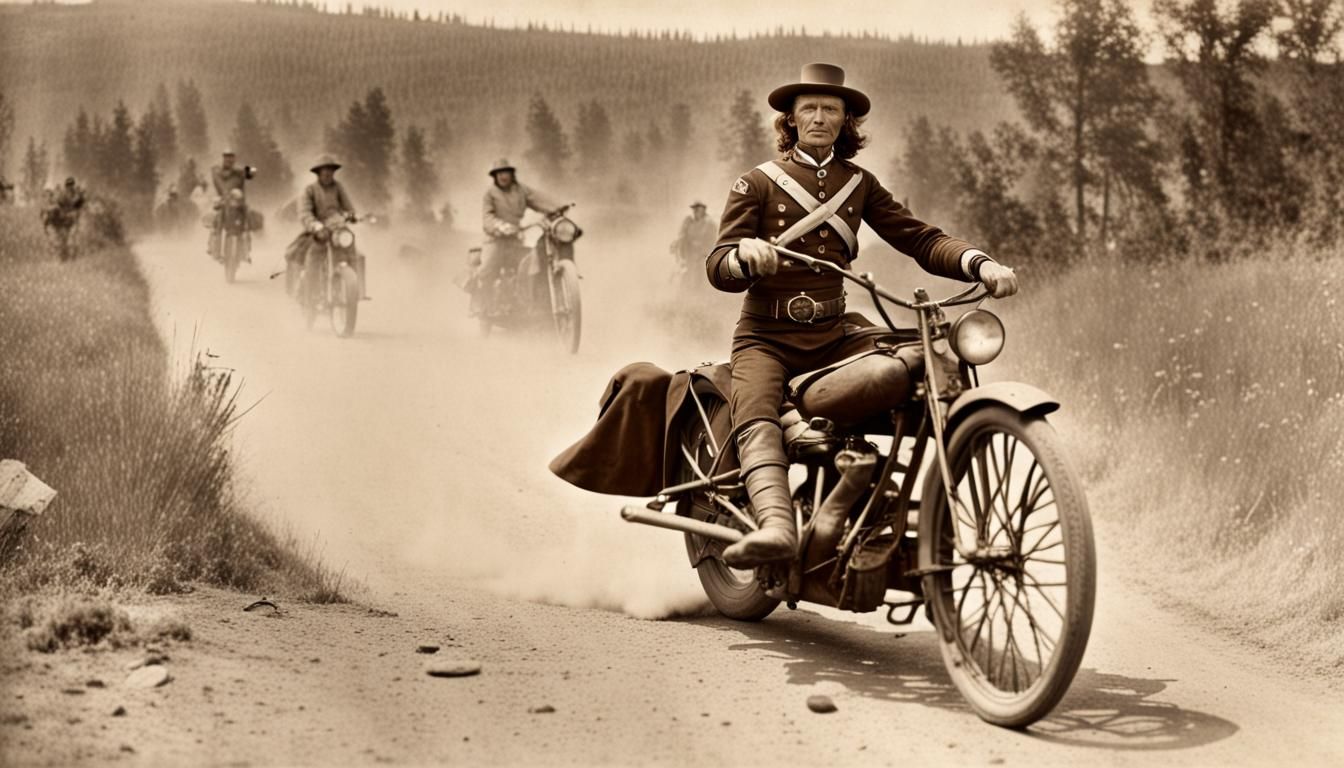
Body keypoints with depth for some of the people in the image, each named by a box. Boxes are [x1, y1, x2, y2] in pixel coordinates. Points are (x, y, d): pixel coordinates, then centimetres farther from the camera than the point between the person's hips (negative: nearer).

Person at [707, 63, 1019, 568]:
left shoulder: (859, 185, 15)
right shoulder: (757, 183, 4)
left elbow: (919, 239, 4)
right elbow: (718, 268, -6)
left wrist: (981, 264, -15)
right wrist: (745, 252, -31)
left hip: (834, 334, 3)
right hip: (767, 337, -3)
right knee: (756, 416, -33)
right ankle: (776, 525, -55)